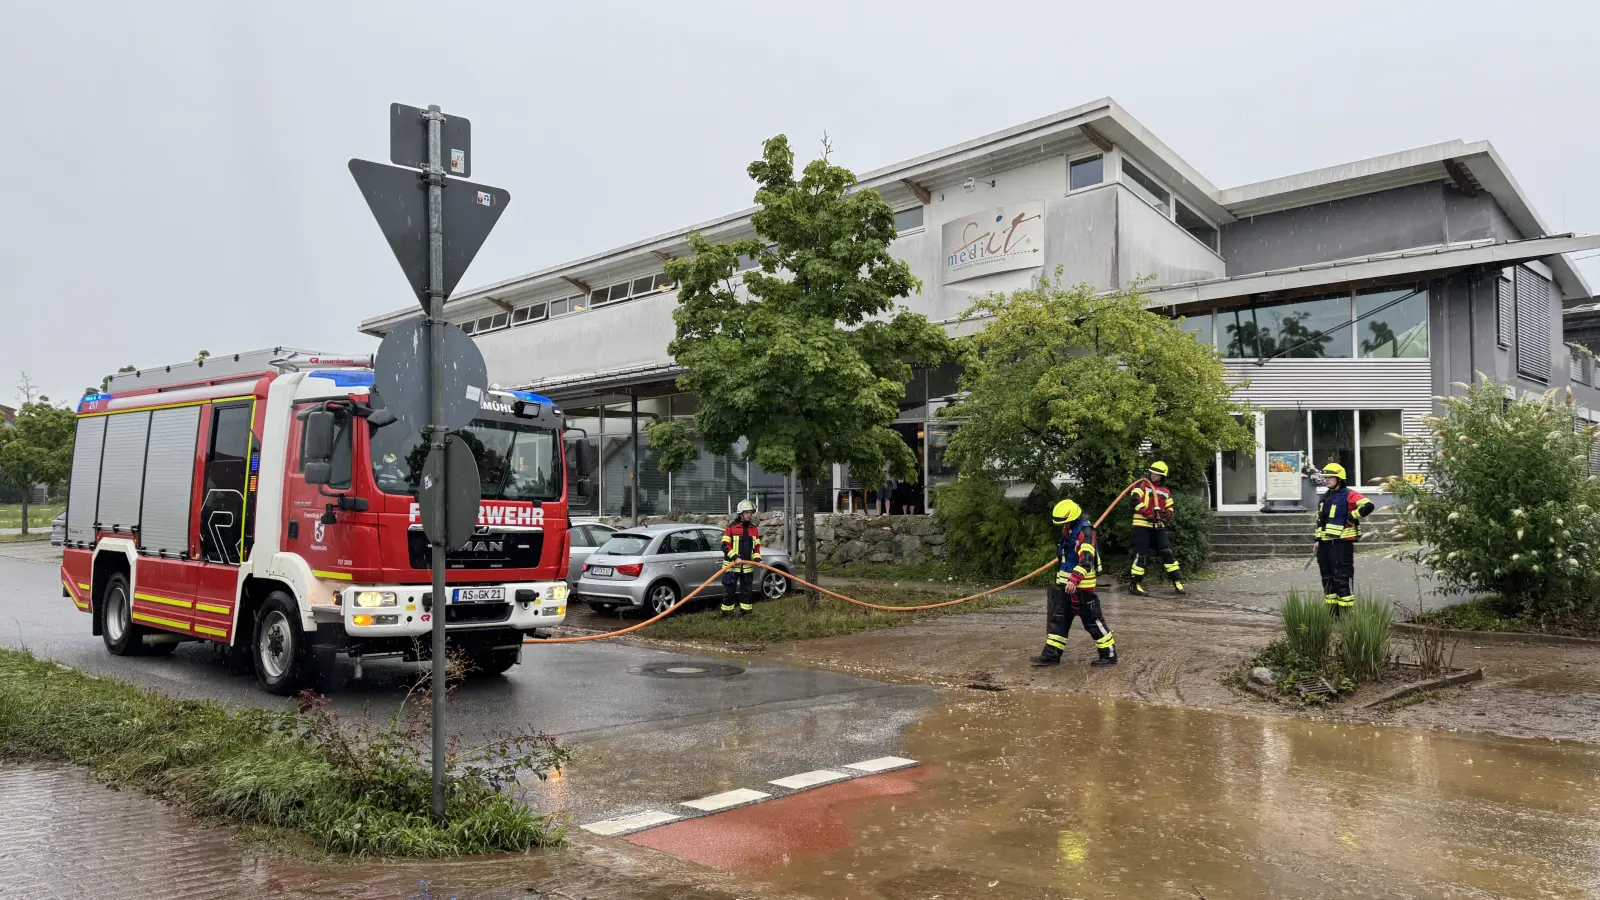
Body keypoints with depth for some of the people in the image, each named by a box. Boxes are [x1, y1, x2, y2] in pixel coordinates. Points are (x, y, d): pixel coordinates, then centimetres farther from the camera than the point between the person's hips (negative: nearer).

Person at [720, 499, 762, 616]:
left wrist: (757, 559, -2)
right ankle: (726, 612, 8)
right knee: (729, 590, 0)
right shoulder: (731, 527, -8)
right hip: (732, 566, -4)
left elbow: (756, 546, 14)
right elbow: (725, 545, -10)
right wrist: (735, 557, -20)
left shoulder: (754, 529, 8)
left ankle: (746, 611, 20)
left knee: (746, 590, 11)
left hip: (748, 566, 4)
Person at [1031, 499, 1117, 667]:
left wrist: (1075, 579, -39)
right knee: (1058, 618, 8)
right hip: (1065, 584, 9)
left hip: (1082, 586, -9)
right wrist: (1060, 580, 31)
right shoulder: (1068, 532, 13)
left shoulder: (1085, 532, -17)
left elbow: (1086, 559, -29)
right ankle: (1051, 654, 12)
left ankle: (1109, 655, 10)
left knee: (1092, 621, -2)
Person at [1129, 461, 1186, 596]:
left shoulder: (1166, 491, 18)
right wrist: (1148, 514, -23)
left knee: (1168, 553, 4)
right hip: (1142, 525, -5)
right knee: (1141, 555, -5)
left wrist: (1168, 515, -3)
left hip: (1158, 526, 5)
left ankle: (1177, 582, 12)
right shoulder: (1142, 485, 0)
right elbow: (1136, 500, -13)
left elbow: (1169, 508, 22)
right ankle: (1136, 584, 4)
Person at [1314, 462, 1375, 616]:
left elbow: (1368, 505, -24)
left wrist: (1352, 516, -15)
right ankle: (1332, 610, 21)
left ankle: (1346, 612, -2)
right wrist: (1318, 539, 16)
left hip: (1342, 543, -9)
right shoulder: (1325, 497, 18)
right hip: (1325, 543, 9)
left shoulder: (1349, 495, -9)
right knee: (1327, 578, 12)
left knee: (1342, 578, -7)